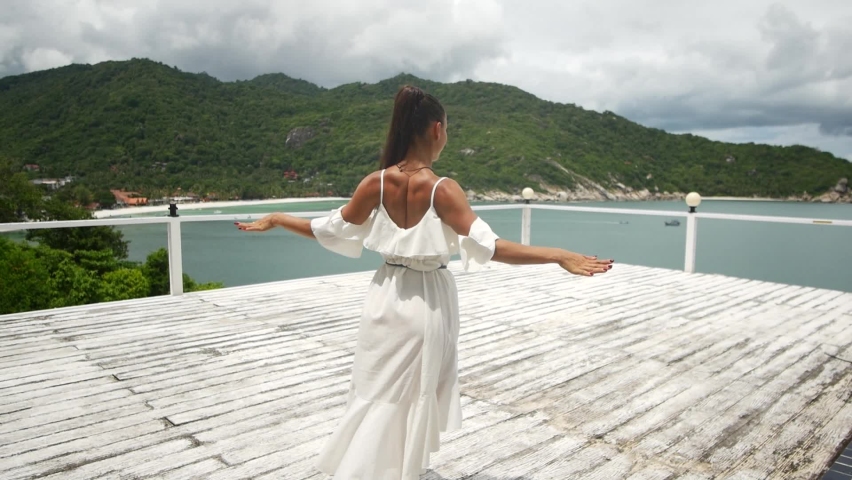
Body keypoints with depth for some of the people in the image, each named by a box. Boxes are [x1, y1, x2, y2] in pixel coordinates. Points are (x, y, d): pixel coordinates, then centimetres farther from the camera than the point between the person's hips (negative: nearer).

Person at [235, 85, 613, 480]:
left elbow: (329, 230, 0)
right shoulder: (443, 189, -18)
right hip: (427, 302, -3)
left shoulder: (376, 183, -7)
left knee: (375, 394, 20)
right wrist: (559, 256, -25)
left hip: (385, 297, 4)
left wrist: (273, 219, 15)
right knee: (412, 397, 16)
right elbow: (488, 247, -24)